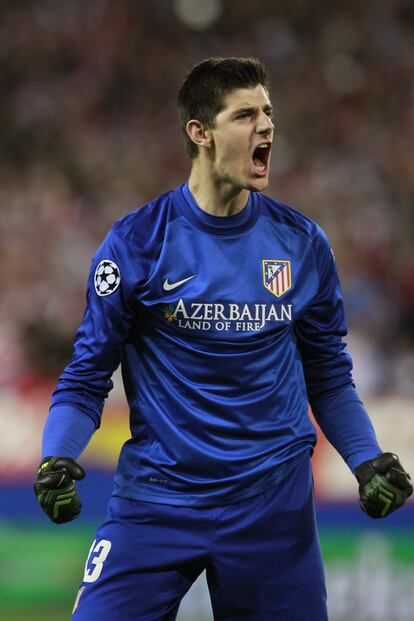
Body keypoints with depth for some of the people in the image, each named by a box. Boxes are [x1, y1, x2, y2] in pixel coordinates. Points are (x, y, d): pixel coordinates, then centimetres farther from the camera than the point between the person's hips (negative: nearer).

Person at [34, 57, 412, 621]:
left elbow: (328, 377, 12)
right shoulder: (137, 242, -5)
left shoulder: (304, 245, 3)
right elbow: (87, 377, 0)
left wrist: (368, 459, -3)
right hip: (156, 499, -2)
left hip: (273, 505, 2)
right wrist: (58, 458, -17)